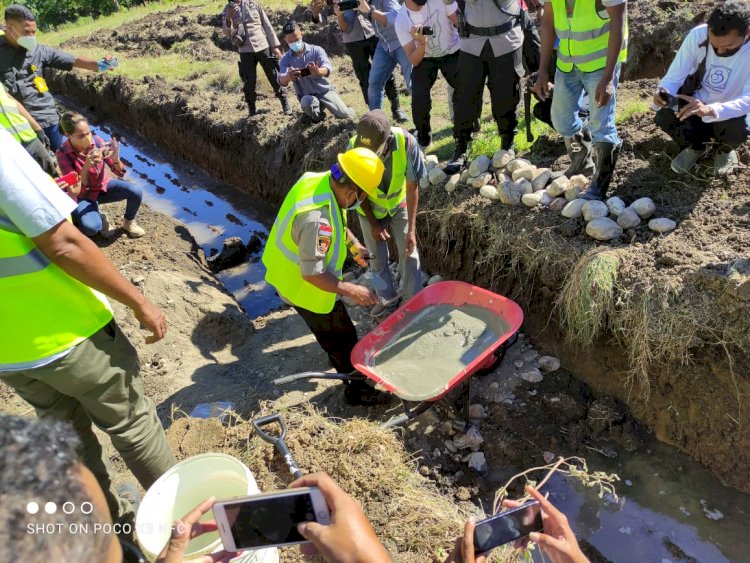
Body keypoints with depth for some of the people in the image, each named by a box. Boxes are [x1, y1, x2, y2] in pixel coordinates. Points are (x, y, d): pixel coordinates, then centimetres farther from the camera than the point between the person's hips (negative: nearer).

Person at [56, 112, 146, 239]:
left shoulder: (96, 141, -17)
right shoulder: (63, 153, -22)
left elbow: (120, 172, -14)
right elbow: (76, 189, -26)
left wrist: (115, 159, -37)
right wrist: (86, 166, -41)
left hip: (104, 186, 3)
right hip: (83, 195, -3)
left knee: (136, 192, -24)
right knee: (90, 228, -32)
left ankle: (128, 222, 4)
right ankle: (99, 218, 7)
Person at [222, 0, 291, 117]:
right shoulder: (228, 9, 4)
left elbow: (267, 25, 3)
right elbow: (228, 33, -7)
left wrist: (275, 45, -1)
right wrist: (228, 19, -26)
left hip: (263, 46, 0)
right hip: (245, 51, 1)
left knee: (274, 77, 2)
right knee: (249, 82, 1)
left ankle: (285, 106, 13)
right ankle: (252, 110, 14)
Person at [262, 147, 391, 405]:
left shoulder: (319, 180, -13)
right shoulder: (316, 219, -41)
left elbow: (337, 220, 9)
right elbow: (312, 274, -33)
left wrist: (354, 244, 7)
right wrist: (351, 291, -28)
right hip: (303, 285, -9)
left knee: (331, 327, 32)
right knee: (343, 336, 9)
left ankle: (337, 358, 57)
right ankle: (357, 388, 29)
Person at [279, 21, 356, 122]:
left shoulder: (316, 50, -7)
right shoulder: (286, 59, -4)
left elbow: (328, 67, -24)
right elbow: (282, 80, -21)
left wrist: (318, 71, -50)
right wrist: (288, 77, -48)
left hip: (325, 90, 0)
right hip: (307, 96, 0)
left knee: (345, 115, -21)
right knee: (307, 102, -37)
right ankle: (317, 116, 0)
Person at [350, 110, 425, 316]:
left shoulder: (406, 142, -33)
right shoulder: (354, 147, -31)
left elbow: (412, 186, -23)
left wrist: (411, 228, -23)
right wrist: (373, 223, -12)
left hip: (398, 206, 0)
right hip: (370, 210, 1)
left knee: (409, 256, 4)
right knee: (377, 259, 13)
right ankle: (386, 296, 38)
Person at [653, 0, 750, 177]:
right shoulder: (698, 35, -21)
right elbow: (675, 75, -16)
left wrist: (710, 110, -52)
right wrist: (664, 92, -41)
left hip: (731, 111, -2)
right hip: (696, 103, 2)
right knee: (664, 117, -27)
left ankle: (726, 149, 7)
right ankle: (696, 145, 9)